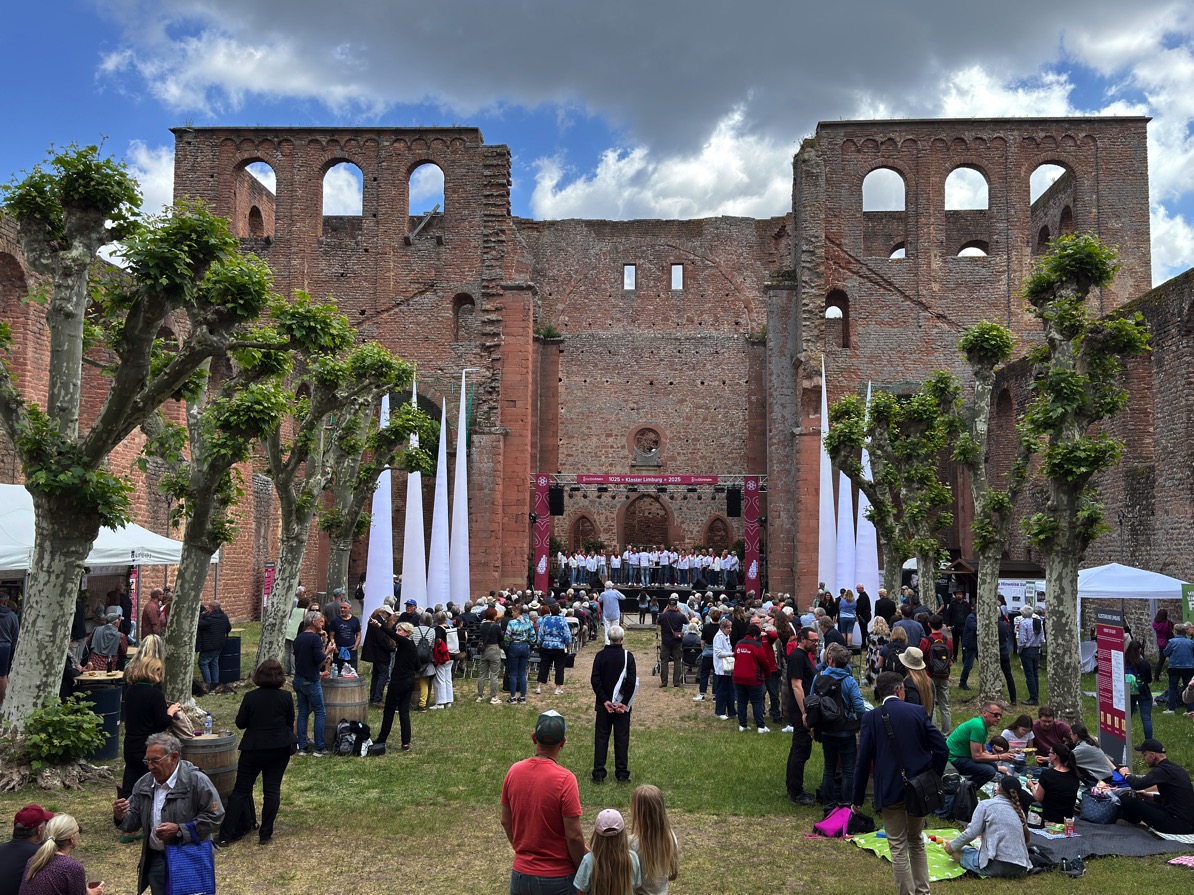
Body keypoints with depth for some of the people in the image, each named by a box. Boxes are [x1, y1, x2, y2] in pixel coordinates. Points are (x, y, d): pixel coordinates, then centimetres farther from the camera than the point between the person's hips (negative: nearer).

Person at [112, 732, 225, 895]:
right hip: (156, 861, 5)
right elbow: (133, 821, 10)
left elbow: (214, 817, -17)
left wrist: (179, 830, -22)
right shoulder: (144, 784, 5)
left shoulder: (197, 781, -15)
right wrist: (121, 817, -12)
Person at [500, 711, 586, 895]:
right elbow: (573, 836, -18)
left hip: (521, 875, 4)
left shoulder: (514, 771, -6)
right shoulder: (565, 779, -21)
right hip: (558, 879, -4)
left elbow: (506, 821, 5)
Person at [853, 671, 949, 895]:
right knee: (916, 841, 22)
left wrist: (858, 798, -1)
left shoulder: (871, 718, -8)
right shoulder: (917, 712, -2)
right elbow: (942, 748, -5)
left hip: (890, 791, -4)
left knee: (899, 848, 6)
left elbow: (864, 760, -9)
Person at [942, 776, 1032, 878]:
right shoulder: (1018, 810, 13)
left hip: (997, 866, -7)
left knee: (957, 851, 9)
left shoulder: (986, 804, -3)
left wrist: (953, 846, 8)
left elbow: (971, 833, -8)